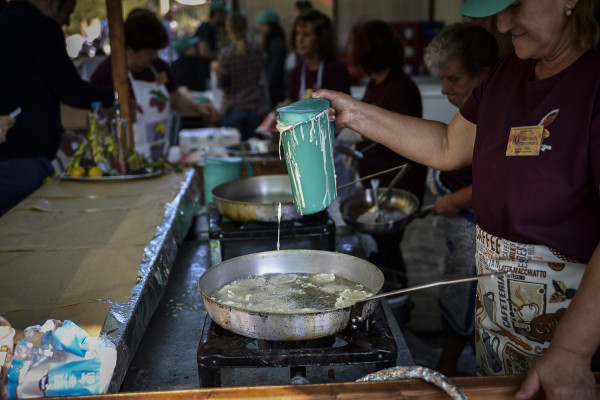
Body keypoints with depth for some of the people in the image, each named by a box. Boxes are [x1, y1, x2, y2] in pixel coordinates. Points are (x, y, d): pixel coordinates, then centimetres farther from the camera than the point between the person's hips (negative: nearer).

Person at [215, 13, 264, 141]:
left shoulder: (226, 54, -15)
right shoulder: (257, 49, -3)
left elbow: (222, 84, -11)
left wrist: (217, 69, 6)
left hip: (233, 108, -3)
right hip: (254, 106, 4)